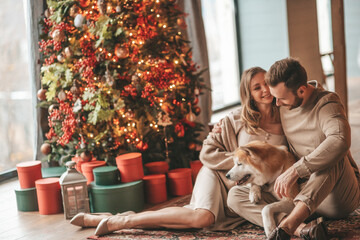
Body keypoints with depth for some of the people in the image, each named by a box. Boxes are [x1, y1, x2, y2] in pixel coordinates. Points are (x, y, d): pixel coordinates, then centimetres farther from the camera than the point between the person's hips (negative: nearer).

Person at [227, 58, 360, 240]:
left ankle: (287, 225, -50)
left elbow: (340, 141, -38)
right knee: (235, 196, -13)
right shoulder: (283, 107, 6)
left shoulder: (326, 103, -15)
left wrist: (294, 171, -40)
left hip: (339, 195, -6)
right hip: (299, 192, 6)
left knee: (332, 157, -37)